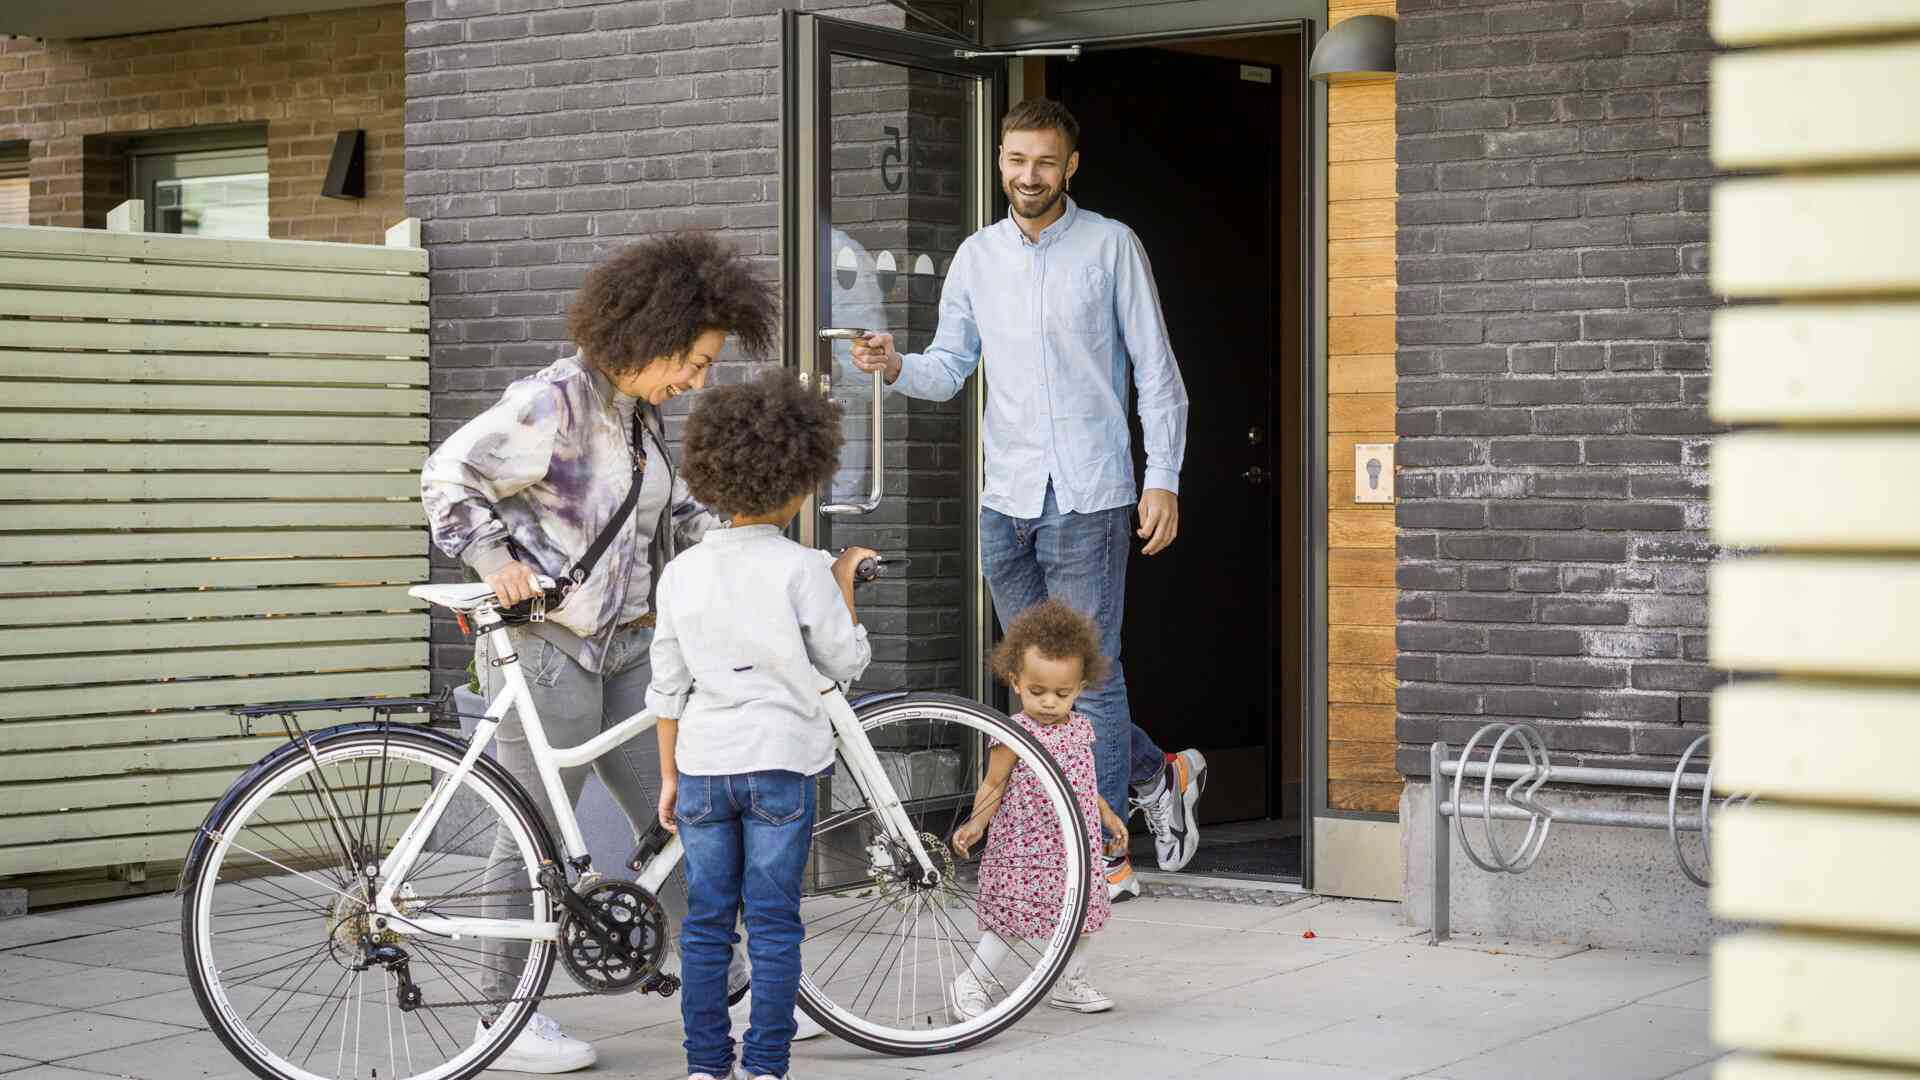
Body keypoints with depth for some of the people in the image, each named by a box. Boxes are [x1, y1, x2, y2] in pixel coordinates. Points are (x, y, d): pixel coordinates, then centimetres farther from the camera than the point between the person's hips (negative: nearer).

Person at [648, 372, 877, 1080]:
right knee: (774, 924, 3)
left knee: (705, 923, 10)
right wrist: (845, 582, 10)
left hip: (702, 763, 3)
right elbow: (846, 663, -2)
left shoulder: (682, 572, 3)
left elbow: (667, 688, 6)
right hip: (781, 761, -3)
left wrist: (669, 775, 14)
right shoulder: (802, 570, -9)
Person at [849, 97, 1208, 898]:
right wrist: (896, 368, -13)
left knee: (1089, 674, -5)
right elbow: (950, 368, 9)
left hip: (1087, 497, -5)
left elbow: (1155, 372, -1)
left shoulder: (1111, 246, -1)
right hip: (1006, 499, 5)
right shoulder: (978, 256, 10)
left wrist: (1163, 479, -8)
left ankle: (1106, 858, 3)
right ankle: (1158, 775, 31)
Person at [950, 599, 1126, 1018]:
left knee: (1085, 913, 15)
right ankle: (970, 986, 7)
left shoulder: (1080, 728, 5)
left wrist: (1108, 815, 23)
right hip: (1023, 849, -7)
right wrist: (975, 825, -24)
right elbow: (993, 785, -11)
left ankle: (1070, 983, 34)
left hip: (1076, 846, 7)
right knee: (1008, 921, -6)